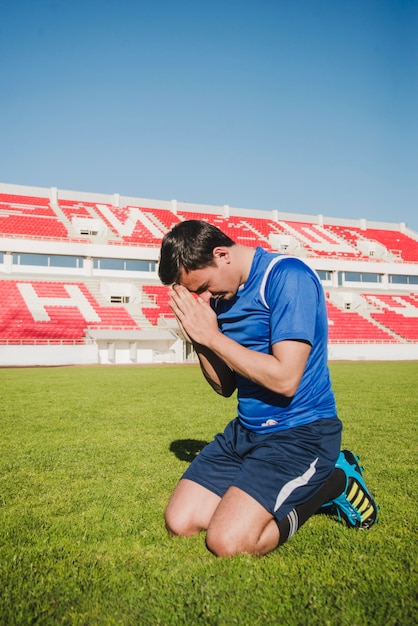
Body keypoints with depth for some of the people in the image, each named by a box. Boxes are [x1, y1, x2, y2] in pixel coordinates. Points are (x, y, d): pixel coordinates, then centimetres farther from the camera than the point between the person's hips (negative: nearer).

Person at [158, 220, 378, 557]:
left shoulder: (287, 276, -17)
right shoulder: (221, 295, 5)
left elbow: (285, 379, -25)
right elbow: (225, 386, 8)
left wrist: (211, 336, -18)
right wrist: (197, 337, -9)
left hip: (300, 432, -8)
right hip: (245, 429, 8)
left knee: (228, 541, -18)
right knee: (180, 522, 1)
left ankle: (333, 483, 4)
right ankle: (298, 491, 14)